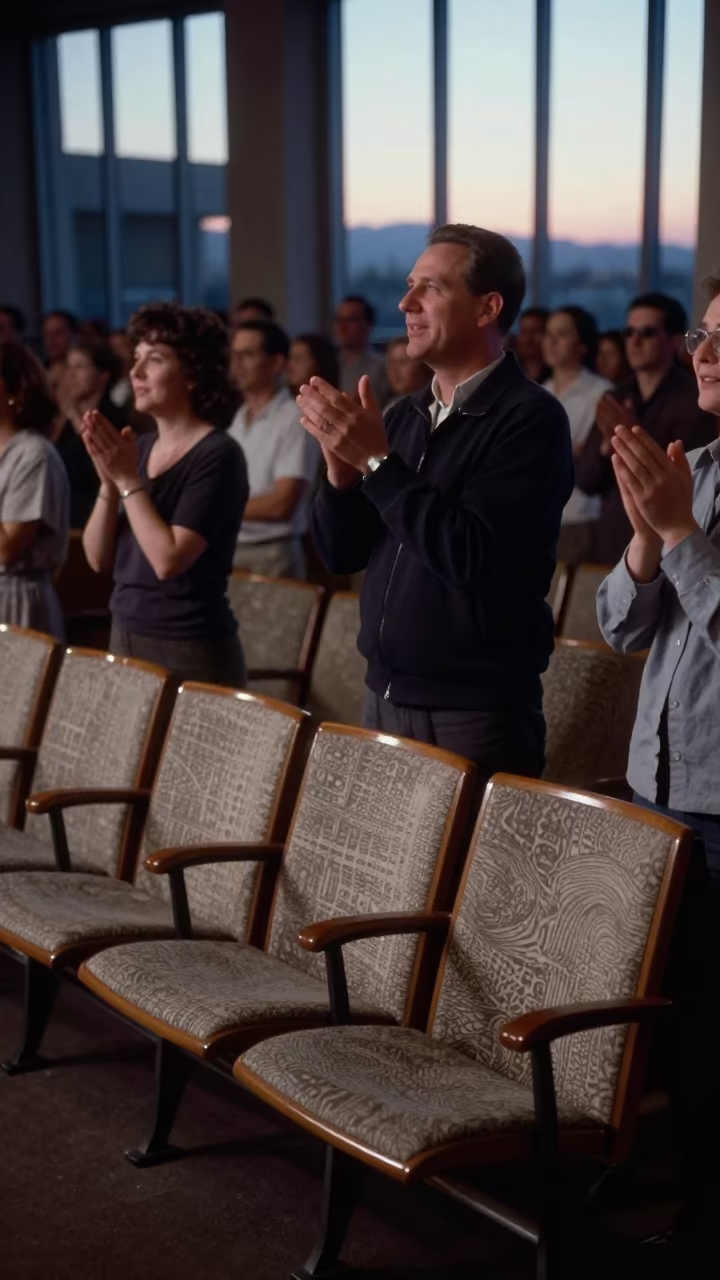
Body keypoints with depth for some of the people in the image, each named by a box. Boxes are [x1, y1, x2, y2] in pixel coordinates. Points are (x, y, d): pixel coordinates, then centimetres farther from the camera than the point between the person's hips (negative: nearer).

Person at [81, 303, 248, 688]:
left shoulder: (217, 454, -13)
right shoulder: (140, 446, 6)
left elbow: (168, 560, -22)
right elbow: (99, 559, 4)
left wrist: (129, 480, -16)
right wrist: (109, 483, -9)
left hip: (190, 651, -7)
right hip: (124, 637, 7)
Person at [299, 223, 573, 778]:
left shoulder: (529, 417, -13)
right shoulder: (406, 415, 8)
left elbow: (472, 557, -24)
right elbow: (341, 553, 9)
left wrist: (377, 461, -19)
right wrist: (341, 461, -9)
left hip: (474, 713, -6)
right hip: (383, 697, 7)